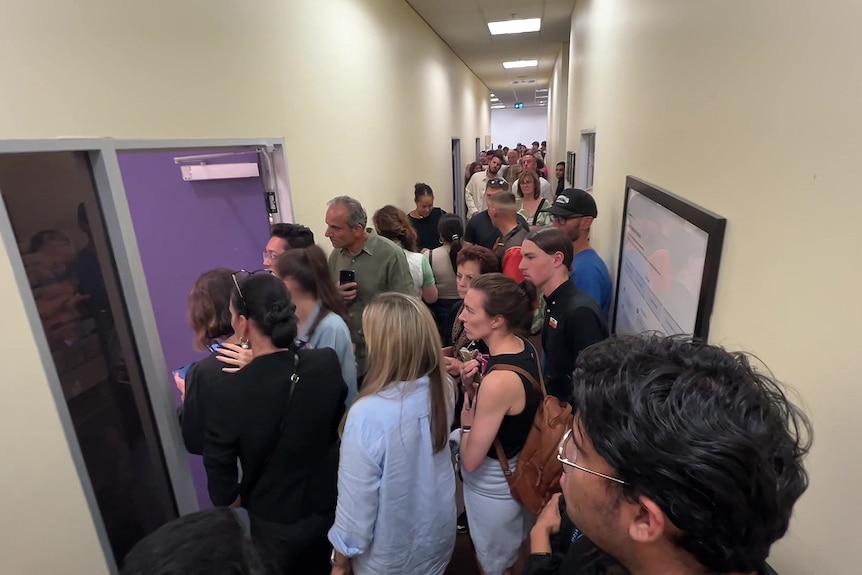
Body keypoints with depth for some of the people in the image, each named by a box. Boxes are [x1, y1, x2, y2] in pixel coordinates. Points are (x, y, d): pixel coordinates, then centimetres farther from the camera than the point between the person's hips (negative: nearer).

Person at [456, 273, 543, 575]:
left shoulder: (499, 380, -36)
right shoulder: (525, 348, -9)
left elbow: (471, 460, -26)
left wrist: (466, 422, -10)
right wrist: (471, 387, -12)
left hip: (493, 486, -8)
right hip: (518, 472, 8)